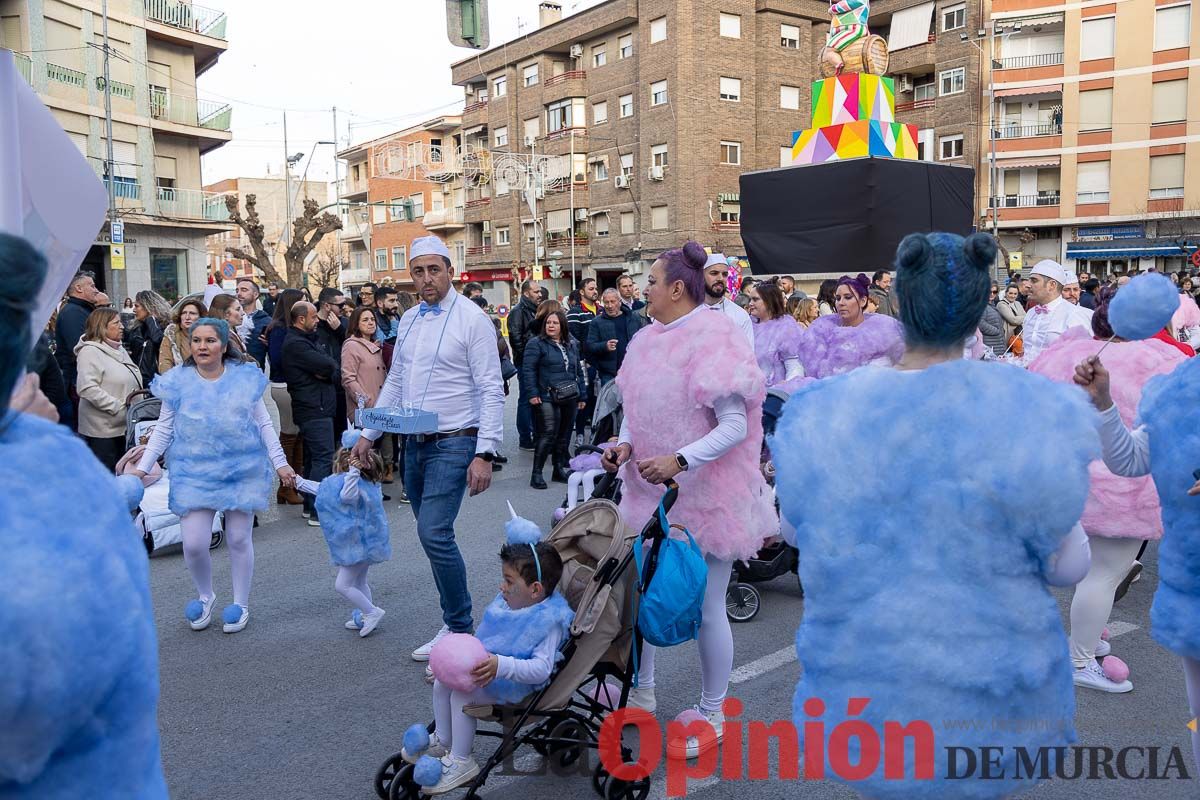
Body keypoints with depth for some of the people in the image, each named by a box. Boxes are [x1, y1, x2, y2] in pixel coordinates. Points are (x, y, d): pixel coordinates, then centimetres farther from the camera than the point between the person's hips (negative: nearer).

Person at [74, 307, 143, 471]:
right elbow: (87, 388, -23)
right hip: (103, 430, -8)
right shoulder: (90, 351, -12)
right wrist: (119, 408, -21)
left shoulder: (119, 349, 15)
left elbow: (133, 382, 24)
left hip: (125, 427, 8)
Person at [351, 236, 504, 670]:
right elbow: (394, 382, 20)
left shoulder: (471, 318, -9)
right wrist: (369, 434, 16)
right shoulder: (409, 319, 12)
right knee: (434, 536, 10)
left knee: (434, 533, -16)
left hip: (452, 443, -7)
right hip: (413, 443, 7)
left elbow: (491, 390, -12)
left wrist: (485, 453, -18)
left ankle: (460, 630, -1)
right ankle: (454, 626, 22)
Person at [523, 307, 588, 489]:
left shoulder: (571, 344, 15)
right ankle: (536, 473, -3)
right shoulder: (537, 343, -3)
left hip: (570, 398, 6)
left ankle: (559, 470, 23)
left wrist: (582, 395, 16)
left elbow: (578, 370, 19)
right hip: (547, 399, -6)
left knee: (565, 435, 11)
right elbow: (528, 369, -8)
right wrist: (533, 393, -15)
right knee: (548, 434, -11)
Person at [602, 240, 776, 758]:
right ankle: (641, 692, 36)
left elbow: (735, 427, -19)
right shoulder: (648, 340, 8)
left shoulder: (715, 338, -15)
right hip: (650, 492, 7)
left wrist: (679, 461, -28)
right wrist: (625, 446, -4)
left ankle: (711, 714, 23)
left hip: (706, 496, -7)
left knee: (705, 608, 3)